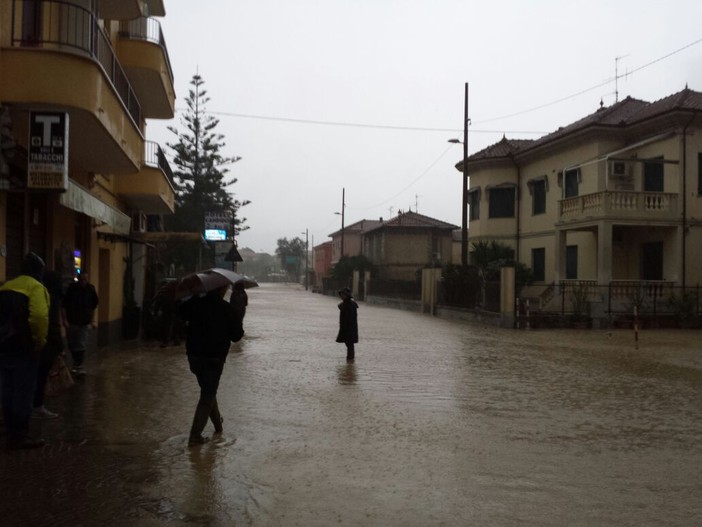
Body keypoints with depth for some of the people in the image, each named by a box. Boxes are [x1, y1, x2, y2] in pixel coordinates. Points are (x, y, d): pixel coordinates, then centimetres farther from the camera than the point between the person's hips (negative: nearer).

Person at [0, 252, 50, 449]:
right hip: (23, 347, -7)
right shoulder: (36, 287, -9)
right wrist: (40, 340, -13)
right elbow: (39, 316, -24)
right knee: (23, 392, -2)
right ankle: (20, 436, 1)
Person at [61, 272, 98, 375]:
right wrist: (64, 320, -12)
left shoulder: (90, 289, -2)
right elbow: (63, 305, -7)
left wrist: (92, 321, 7)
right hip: (71, 322, 0)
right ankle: (76, 364, 27)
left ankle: (79, 365, -1)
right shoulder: (71, 288, -11)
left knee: (81, 346, -5)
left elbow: (93, 306, 9)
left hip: (84, 323, 0)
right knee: (72, 345, 10)